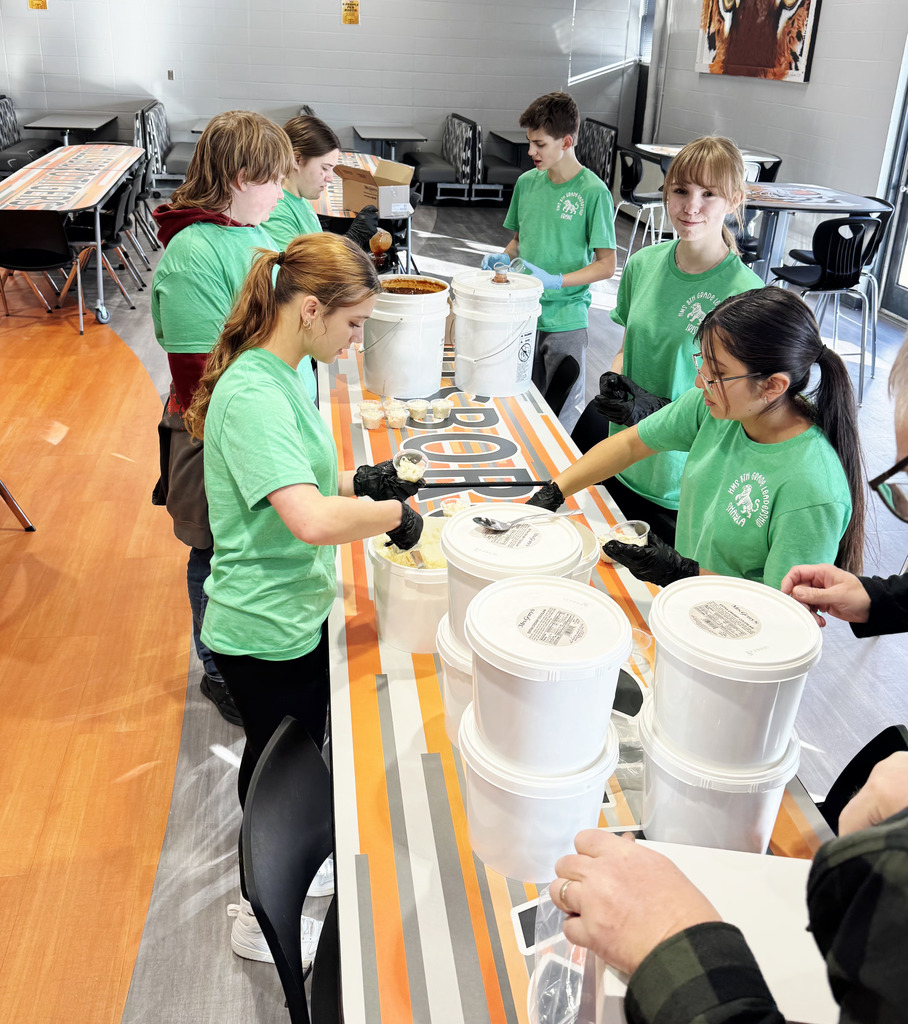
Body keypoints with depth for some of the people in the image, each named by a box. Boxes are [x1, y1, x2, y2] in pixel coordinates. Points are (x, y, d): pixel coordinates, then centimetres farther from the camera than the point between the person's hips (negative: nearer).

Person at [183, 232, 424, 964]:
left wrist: (356, 481, 3)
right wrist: (394, 514, -23)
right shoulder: (252, 396, -28)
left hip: (298, 611, 9)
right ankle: (261, 920, 37)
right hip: (265, 630, -9)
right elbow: (312, 521, -39)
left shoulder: (279, 375, 4)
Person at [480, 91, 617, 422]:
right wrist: (504, 257, -3)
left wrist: (554, 280, -21)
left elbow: (606, 265, -10)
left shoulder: (593, 191, -11)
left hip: (566, 321, -5)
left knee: (564, 408, 5)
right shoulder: (526, 182, 5)